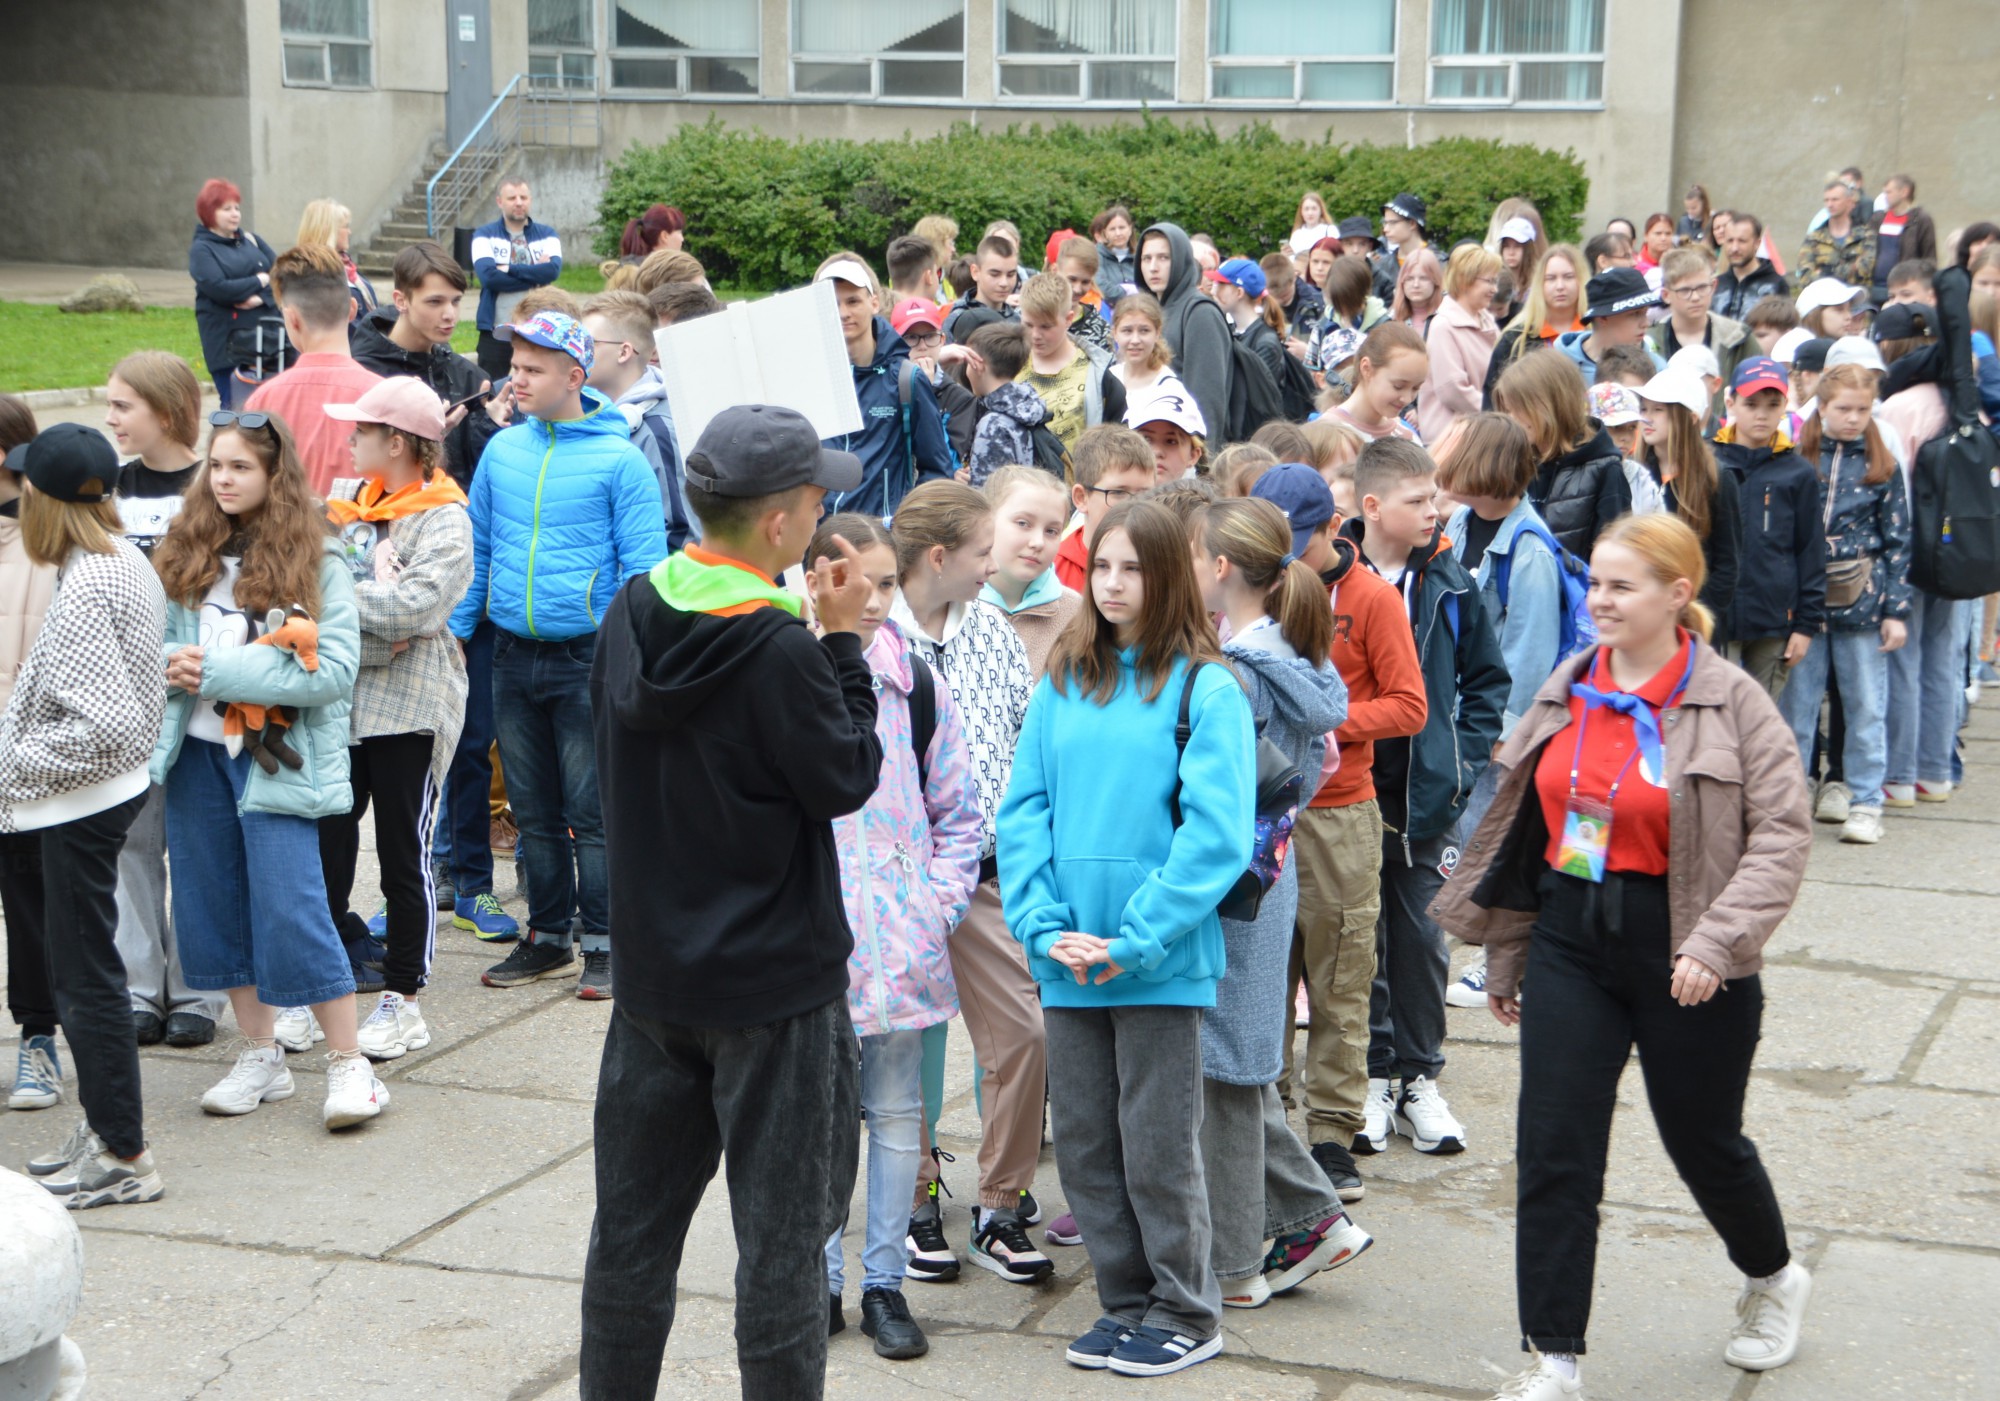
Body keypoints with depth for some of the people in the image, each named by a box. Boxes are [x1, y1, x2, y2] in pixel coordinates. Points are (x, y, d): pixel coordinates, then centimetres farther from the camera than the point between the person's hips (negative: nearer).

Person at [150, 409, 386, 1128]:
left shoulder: (318, 561, -7)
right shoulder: (184, 553, 7)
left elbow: (333, 670, -15)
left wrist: (220, 671, -18)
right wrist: (171, 664, -11)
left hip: (277, 758, -5)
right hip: (196, 752, 5)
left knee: (292, 912, -8)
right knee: (214, 906, 11)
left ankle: (349, 1064, 3)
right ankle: (260, 1056, 25)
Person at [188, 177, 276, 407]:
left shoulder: (250, 240, 15)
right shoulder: (201, 249, 0)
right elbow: (219, 289, -15)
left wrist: (261, 298, -13)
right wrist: (260, 280, -5)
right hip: (227, 343, -4)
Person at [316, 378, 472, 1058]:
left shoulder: (444, 521, -9)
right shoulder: (350, 501, 11)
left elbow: (414, 605, -23)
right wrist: (372, 611, -12)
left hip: (409, 703, -6)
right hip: (341, 697, 6)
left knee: (404, 854, 3)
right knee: (324, 842, 7)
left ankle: (402, 1000, 15)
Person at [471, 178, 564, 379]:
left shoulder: (546, 234, 7)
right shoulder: (484, 235, 1)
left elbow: (553, 270, -13)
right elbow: (488, 276, -16)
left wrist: (508, 269, -14)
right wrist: (536, 276, -12)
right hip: (496, 331, -1)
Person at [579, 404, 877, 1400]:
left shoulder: (631, 614, -1)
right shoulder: (778, 650, -22)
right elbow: (846, 777, -13)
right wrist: (842, 641, -7)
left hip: (652, 971, 7)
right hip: (774, 981, -6)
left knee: (634, 1222, 17)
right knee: (781, 1232, 6)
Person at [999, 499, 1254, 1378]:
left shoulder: (1206, 689, -7)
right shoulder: (1064, 683, 8)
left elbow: (1216, 835, -14)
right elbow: (1024, 810, 6)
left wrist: (1134, 941, -17)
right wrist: (1044, 927, -7)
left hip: (1160, 965, -5)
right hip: (1067, 965, 5)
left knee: (1156, 1149, 3)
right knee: (1083, 1147, 12)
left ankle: (1186, 1314, 20)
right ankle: (1127, 1305, 27)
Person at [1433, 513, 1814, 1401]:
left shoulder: (1730, 702, -10)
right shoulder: (1567, 691, 5)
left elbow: (1781, 834, -14)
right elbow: (1524, 827, 12)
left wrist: (1719, 940, -24)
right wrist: (1503, 957, 15)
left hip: (1679, 955, -4)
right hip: (1571, 940, 4)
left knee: (1703, 1140, 13)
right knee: (1553, 1150, -1)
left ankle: (1772, 1280, 43)